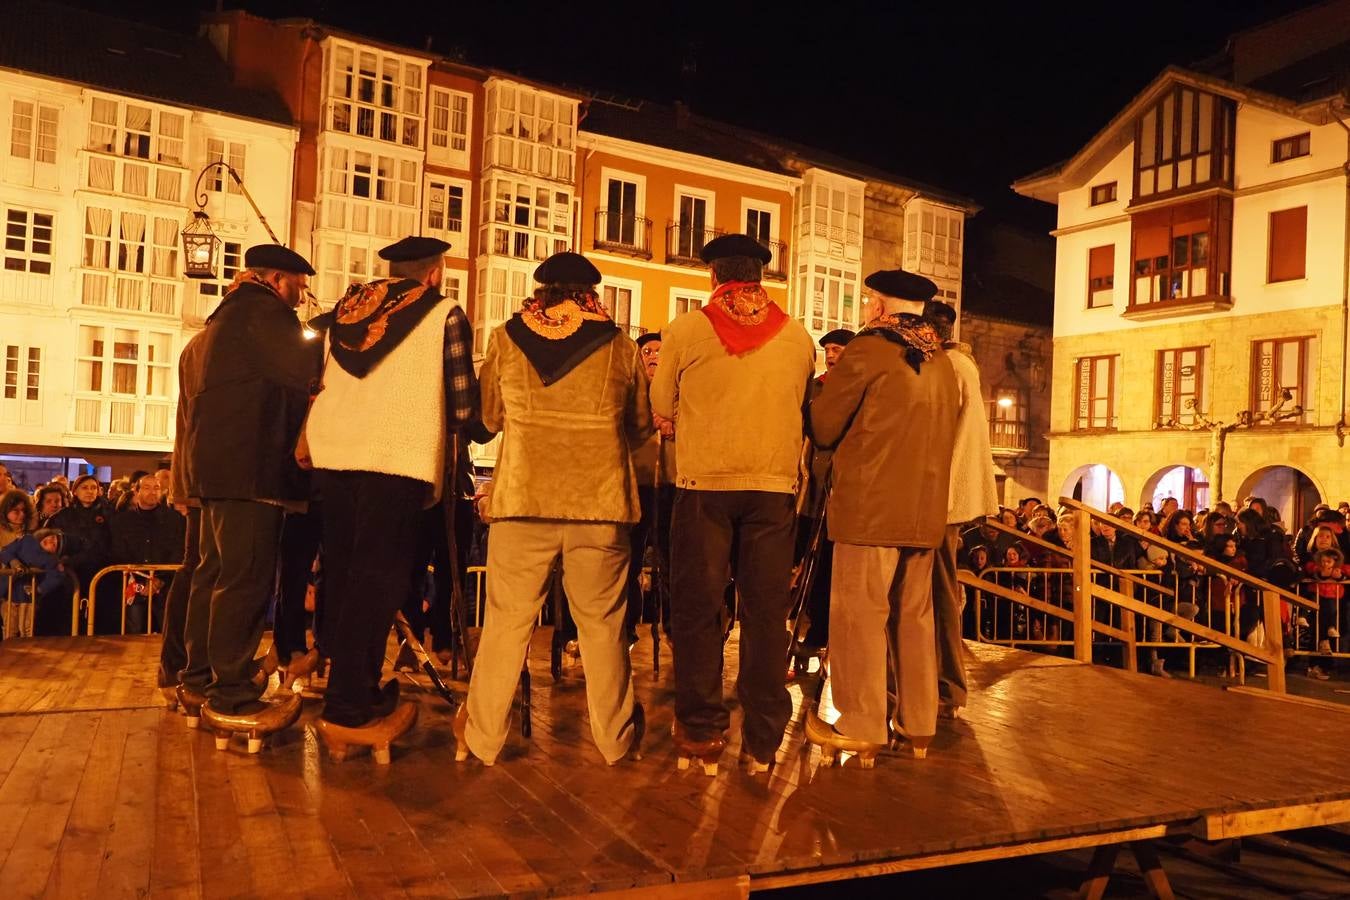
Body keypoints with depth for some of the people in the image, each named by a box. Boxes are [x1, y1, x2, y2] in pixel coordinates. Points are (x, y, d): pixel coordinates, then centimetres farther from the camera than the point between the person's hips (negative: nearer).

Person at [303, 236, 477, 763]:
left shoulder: (344, 309, 19)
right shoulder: (445, 314, 4)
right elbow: (462, 400, 3)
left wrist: (304, 439, 23)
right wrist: (453, 431, 21)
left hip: (333, 453, 6)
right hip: (400, 457, -5)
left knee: (342, 573, 13)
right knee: (378, 578, -3)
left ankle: (352, 693, 23)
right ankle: (350, 709, -2)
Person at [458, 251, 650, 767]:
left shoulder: (505, 339, 3)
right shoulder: (621, 348, 1)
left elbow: (490, 418, 11)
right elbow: (640, 427, 11)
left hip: (521, 497, 0)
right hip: (602, 502, 0)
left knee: (507, 620, 10)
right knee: (602, 623, 11)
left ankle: (481, 738, 21)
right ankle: (615, 739, 24)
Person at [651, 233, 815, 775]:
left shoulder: (686, 329, -2)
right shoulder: (798, 337, 4)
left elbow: (662, 408, 7)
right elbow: (805, 410, 13)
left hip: (704, 485, -2)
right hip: (774, 486, 2)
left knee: (698, 610, 8)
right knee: (766, 612, 8)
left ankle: (701, 735, 14)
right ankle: (763, 741, 14)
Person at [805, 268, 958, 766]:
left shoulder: (869, 349, -7)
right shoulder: (943, 362, 13)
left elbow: (823, 426, -5)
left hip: (870, 506, -7)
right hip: (927, 509, 7)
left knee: (859, 614, 1)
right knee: (915, 615, 14)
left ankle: (861, 728, 7)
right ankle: (919, 725, 22)